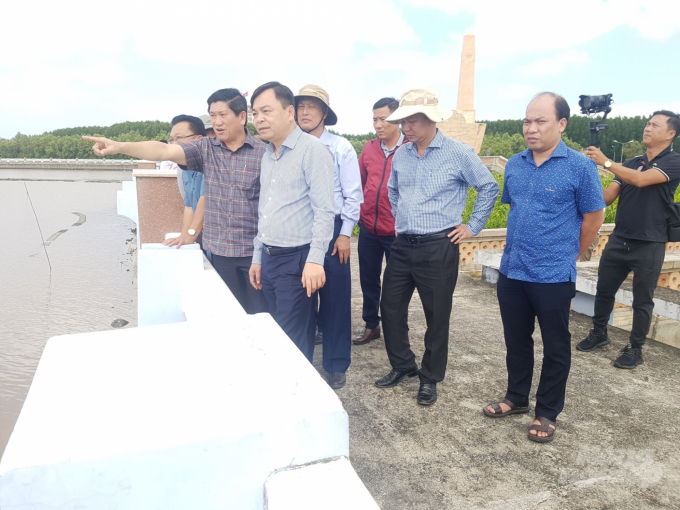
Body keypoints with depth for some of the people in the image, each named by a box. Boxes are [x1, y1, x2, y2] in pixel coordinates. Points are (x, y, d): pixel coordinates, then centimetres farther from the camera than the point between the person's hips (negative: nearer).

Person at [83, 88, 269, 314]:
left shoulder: (263, 153, -4)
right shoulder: (205, 148, 4)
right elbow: (163, 151, -8)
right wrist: (120, 146, -23)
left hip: (255, 252, -3)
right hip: (221, 252, 3)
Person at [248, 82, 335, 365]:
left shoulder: (312, 150, -10)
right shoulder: (267, 156, 14)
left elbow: (324, 210, -17)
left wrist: (315, 259, -23)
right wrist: (258, 257, 18)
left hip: (297, 259, -8)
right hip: (269, 259, 8)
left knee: (293, 341, -2)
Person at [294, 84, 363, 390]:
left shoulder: (340, 148, -2)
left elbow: (353, 195, -3)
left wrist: (344, 234, -8)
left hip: (331, 230, -3)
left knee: (336, 298, 3)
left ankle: (336, 366, 18)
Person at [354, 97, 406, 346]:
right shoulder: (369, 148, 5)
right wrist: (360, 214, 12)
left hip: (396, 232, -4)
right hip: (368, 229, 4)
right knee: (368, 280, 14)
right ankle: (371, 326, 32)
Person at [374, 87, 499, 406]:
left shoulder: (459, 153, -8)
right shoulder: (400, 155, 6)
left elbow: (489, 188, 2)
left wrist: (473, 225, 0)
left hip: (439, 248, -5)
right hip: (403, 246, 5)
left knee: (437, 316, 5)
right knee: (391, 308, 10)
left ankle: (430, 378, 24)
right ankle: (402, 366, 31)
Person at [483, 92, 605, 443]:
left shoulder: (580, 167, -10)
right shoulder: (514, 165, 5)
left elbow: (593, 219, -3)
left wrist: (565, 257, 6)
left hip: (553, 278, -5)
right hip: (511, 272, 5)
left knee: (555, 348, 10)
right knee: (516, 341, 18)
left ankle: (547, 413, 27)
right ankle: (516, 398, 36)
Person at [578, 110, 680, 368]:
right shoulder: (631, 163, 9)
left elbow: (641, 180, -26)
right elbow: (606, 198, 2)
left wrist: (605, 162, -23)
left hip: (649, 245, -5)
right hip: (618, 240, 5)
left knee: (642, 300, 6)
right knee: (604, 289, 13)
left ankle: (635, 349, 20)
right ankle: (599, 333, 33)